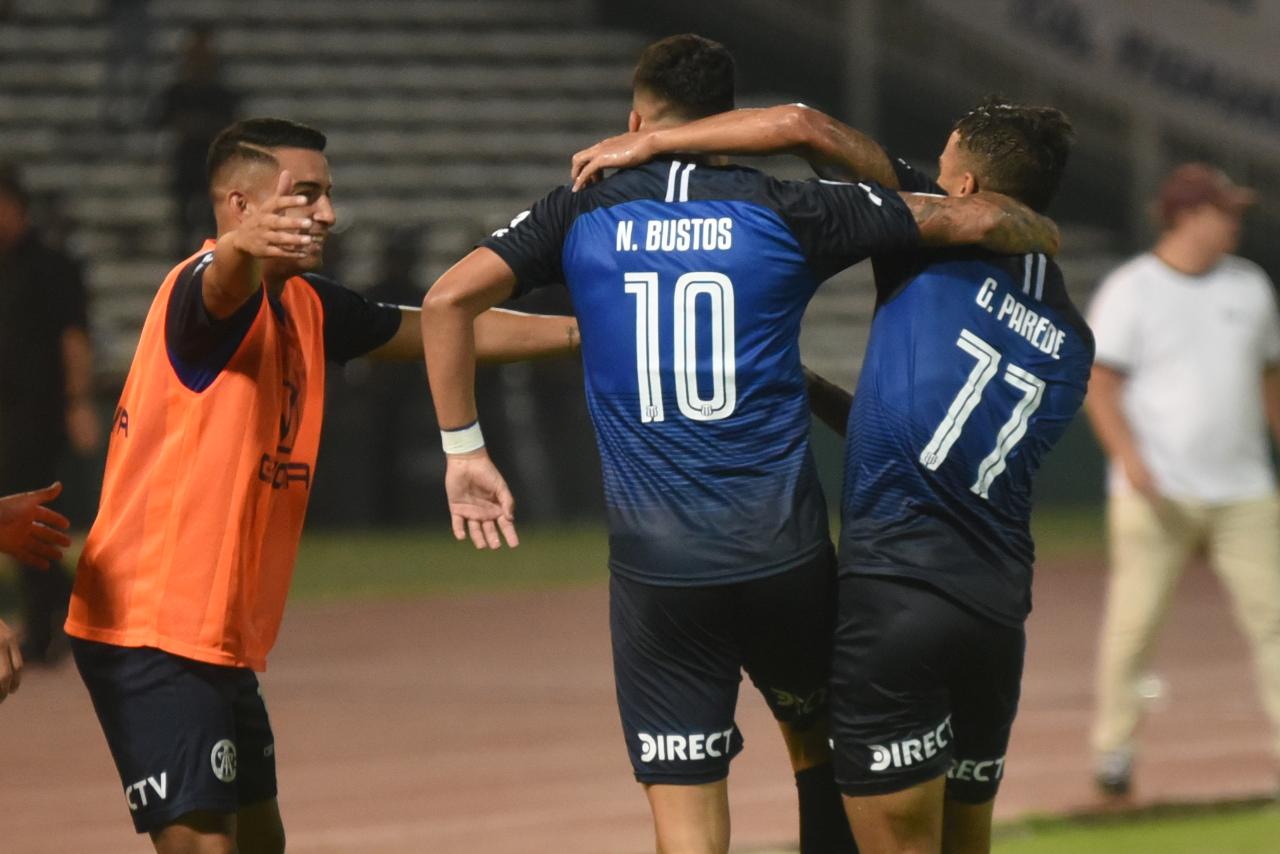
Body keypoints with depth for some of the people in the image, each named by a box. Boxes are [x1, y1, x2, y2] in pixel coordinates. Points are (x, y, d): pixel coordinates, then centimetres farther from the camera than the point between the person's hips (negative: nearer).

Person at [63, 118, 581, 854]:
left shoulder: (304, 307, 12)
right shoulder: (206, 291, -14)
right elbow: (221, 285, -39)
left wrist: (584, 331, 24)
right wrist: (242, 244, -62)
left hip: (223, 638, 10)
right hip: (154, 634, -10)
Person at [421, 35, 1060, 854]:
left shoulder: (584, 214, 6)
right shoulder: (784, 210, 2)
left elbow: (449, 298, -4)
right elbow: (972, 219, 2)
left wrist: (464, 448, 2)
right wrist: (1040, 231, 23)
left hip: (655, 568, 0)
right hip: (784, 557, 0)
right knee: (818, 738, 26)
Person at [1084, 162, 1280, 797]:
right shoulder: (1129, 291, -3)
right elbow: (1098, 382, -8)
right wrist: (1128, 455, -21)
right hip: (1157, 494, -4)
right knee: (1133, 620, -3)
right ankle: (1113, 749, 9)